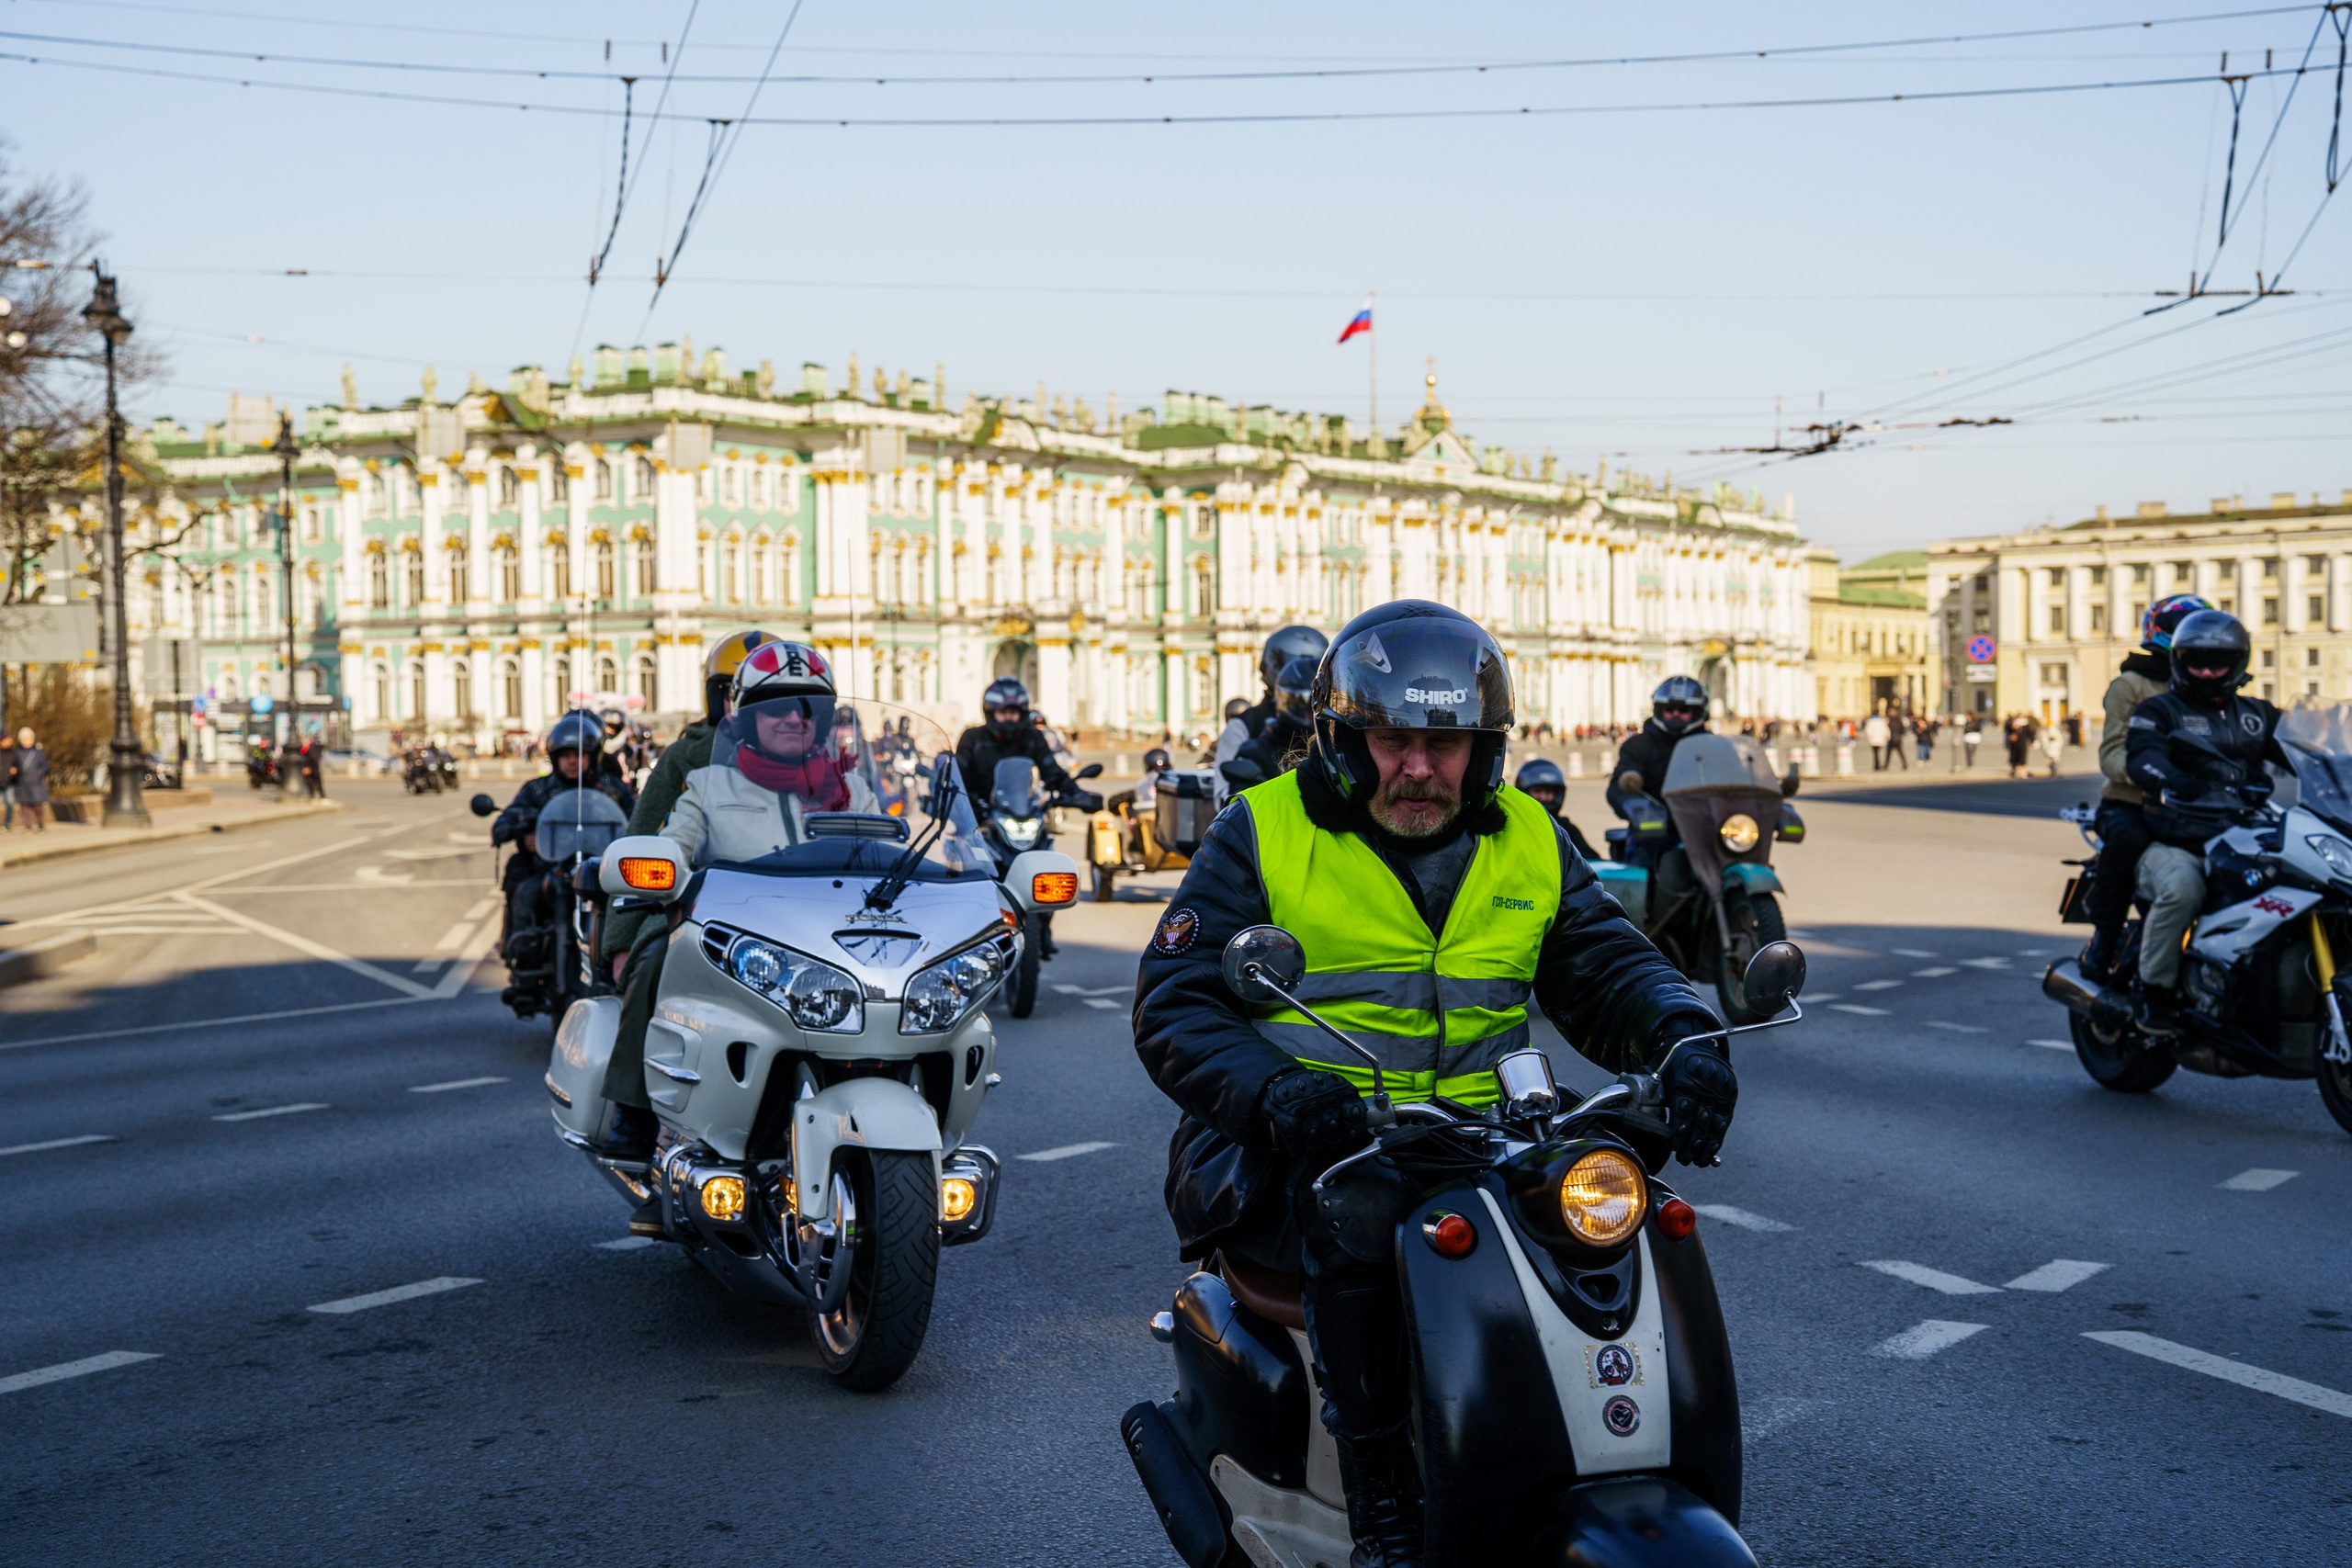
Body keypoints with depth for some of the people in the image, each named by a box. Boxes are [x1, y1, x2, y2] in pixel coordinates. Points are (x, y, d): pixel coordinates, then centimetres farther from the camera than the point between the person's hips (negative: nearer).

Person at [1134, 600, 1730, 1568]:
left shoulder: (1529, 844, 12)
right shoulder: (1262, 835, 0)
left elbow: (1606, 965, 9)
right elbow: (1174, 1002, -5)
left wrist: (1682, 1035, -15)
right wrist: (1272, 1089, -26)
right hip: (1296, 1158, -4)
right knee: (1364, 1213, -36)